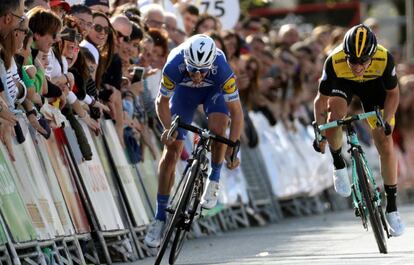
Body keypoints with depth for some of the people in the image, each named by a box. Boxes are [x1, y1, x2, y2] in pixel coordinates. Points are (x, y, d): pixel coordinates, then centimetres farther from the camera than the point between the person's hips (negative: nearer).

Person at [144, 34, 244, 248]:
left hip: (214, 90, -1)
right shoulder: (174, 66, -38)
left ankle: (213, 181, -5)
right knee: (171, 151, -5)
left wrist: (232, 150, -40)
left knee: (217, 128, -32)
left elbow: (236, 112, -33)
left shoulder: (222, 69, -40)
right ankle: (160, 218, 4)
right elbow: (162, 102, -21)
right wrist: (169, 129, -37)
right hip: (184, 90, 1)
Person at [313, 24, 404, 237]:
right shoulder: (334, 62, -38)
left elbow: (393, 93, -18)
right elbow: (322, 99, -24)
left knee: (385, 146, -6)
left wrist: (386, 121, -31)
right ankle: (338, 166, -3)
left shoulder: (385, 59, -37)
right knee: (334, 115, -32)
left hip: (374, 85, 0)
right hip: (342, 84, 0)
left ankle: (391, 207, 5)